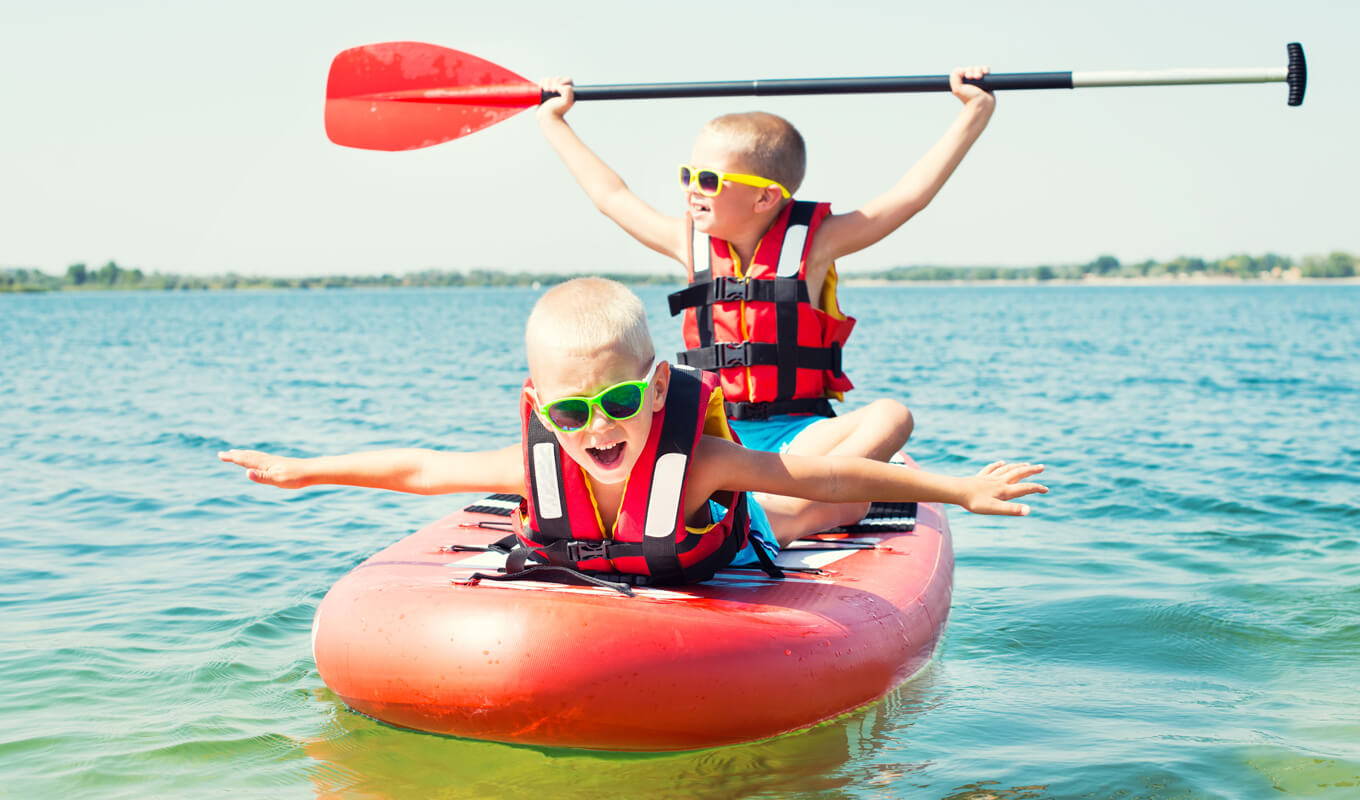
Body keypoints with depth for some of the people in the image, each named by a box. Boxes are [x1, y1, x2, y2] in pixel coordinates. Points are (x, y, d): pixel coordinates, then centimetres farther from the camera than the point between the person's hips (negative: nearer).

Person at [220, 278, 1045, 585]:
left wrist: (960, 488, -28)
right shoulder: (535, 464, -31)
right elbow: (419, 467, -16)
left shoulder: (698, 462, -39)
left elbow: (831, 477, -31)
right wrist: (301, 469, -8)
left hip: (722, 594, -2)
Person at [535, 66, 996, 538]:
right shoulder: (691, 243, 7)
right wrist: (553, 121, 27)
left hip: (796, 431, -3)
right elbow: (611, 196, 20)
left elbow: (912, 194, -6)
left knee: (890, 417, -31)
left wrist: (975, 111, -8)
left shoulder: (814, 243, -3)